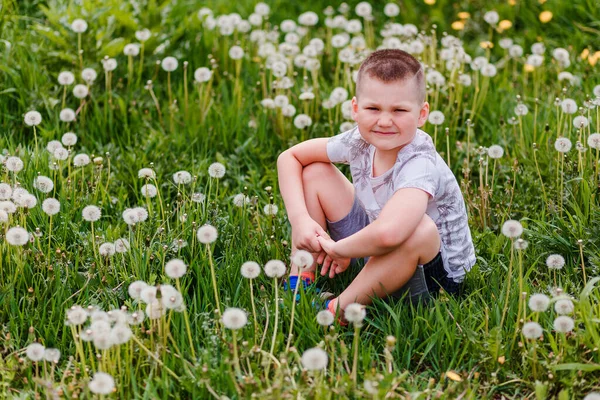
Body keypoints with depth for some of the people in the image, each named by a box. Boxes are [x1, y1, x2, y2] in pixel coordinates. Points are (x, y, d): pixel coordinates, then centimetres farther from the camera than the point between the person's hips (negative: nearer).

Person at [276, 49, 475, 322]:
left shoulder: (420, 164, -33)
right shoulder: (360, 142, -13)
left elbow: (388, 233, -53)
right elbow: (289, 157, 0)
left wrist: (338, 248, -32)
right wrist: (300, 218, -15)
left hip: (434, 272, -6)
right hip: (375, 253, 7)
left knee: (420, 229, -41)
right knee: (315, 173, -1)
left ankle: (337, 310, -25)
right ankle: (300, 281, -1)